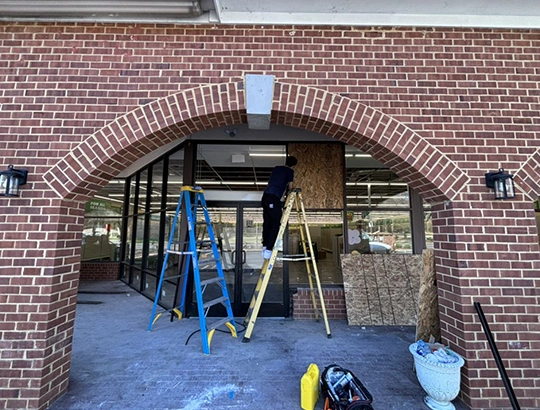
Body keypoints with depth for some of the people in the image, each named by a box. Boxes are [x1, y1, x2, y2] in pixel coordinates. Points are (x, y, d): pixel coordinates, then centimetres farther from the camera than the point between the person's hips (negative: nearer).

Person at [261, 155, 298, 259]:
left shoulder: (276, 168, 24)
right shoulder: (290, 171, 6)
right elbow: (290, 187, 13)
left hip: (265, 196, 8)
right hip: (274, 198, -7)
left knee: (267, 222, 11)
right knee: (276, 223, -6)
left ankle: (265, 247, 14)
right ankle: (268, 250, -11)